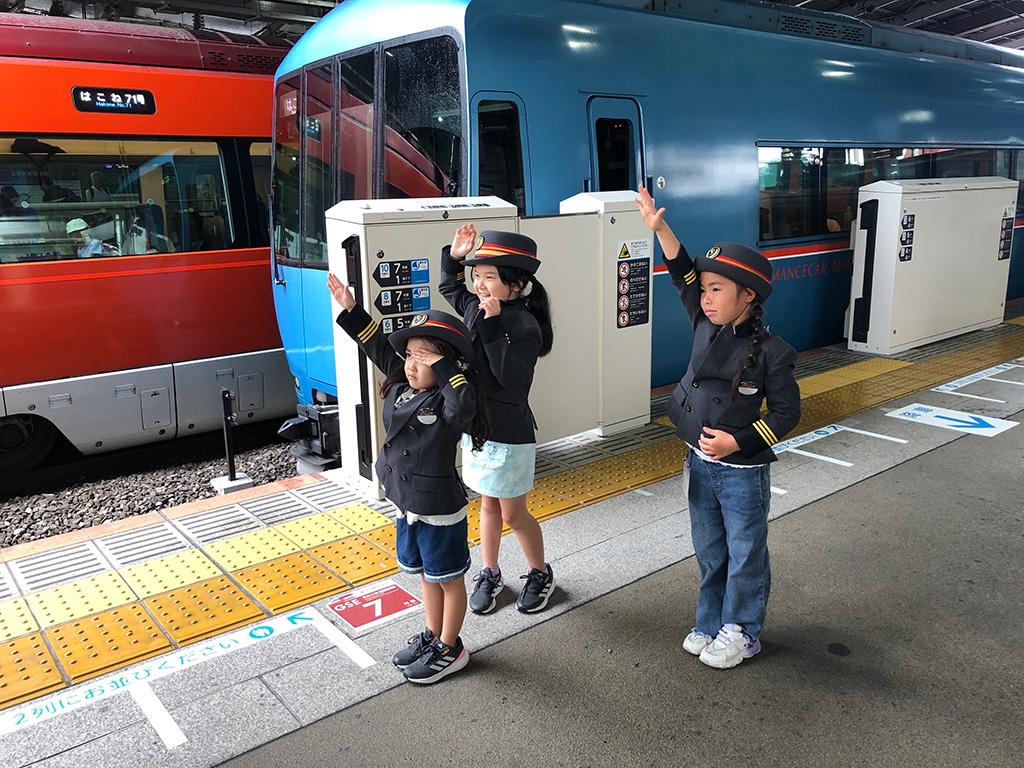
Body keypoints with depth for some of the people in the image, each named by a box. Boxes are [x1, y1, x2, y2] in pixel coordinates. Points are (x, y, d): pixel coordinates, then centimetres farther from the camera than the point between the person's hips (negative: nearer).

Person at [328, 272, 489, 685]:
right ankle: (433, 636, 42)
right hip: (408, 506, 8)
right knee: (426, 574, 24)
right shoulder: (401, 388, 0)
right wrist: (350, 309, 7)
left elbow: (465, 402, -47)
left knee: (448, 579, 11)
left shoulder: (448, 404, -22)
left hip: (440, 510, -8)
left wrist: (442, 366, -40)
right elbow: (379, 346, 9)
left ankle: (450, 650, 28)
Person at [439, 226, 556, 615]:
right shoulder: (475, 308, 1)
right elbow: (450, 288, 21)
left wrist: (493, 326, -36)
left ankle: (540, 574, 33)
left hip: (508, 436, -7)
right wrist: (454, 256, 4)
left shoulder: (524, 325, -22)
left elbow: (511, 375, -33)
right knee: (489, 505, 21)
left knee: (513, 513, 9)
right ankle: (489, 574, 38)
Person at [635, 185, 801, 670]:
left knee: (745, 556, 12)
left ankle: (742, 634, 30)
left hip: (743, 471, -6)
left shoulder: (769, 352, -18)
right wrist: (660, 228, -7)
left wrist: (737, 441, -21)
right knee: (709, 552, 19)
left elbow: (786, 413, -13)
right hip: (701, 464, 6)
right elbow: (684, 274, 0)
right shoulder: (706, 327, -2)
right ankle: (712, 624, 37)